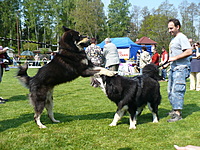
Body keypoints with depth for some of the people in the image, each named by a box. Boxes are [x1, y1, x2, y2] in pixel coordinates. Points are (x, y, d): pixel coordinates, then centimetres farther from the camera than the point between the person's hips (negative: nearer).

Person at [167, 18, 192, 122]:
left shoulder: (182, 37, -10)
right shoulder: (174, 39, 20)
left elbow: (189, 51, -21)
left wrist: (175, 58, -21)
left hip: (181, 69, -10)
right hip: (173, 69, 10)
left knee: (176, 91, -13)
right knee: (171, 91, 14)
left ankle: (178, 114, -10)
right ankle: (174, 110, 26)